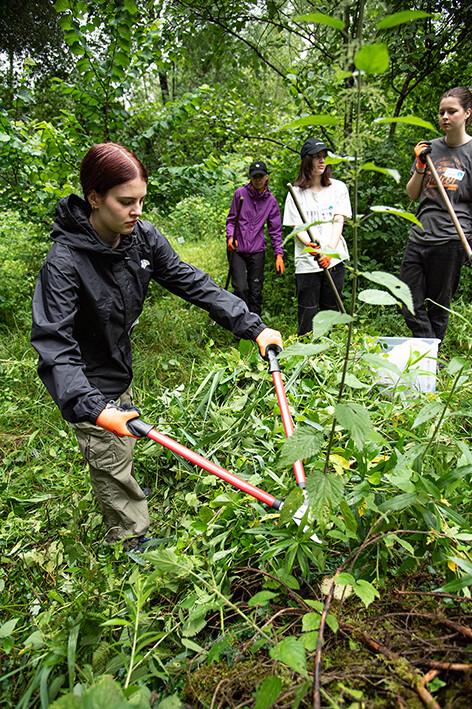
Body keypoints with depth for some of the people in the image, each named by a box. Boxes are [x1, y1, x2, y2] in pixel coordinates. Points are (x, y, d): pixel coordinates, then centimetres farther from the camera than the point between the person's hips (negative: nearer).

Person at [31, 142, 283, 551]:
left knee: (123, 447, 31)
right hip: (90, 385, -6)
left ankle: (126, 491, 60)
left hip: (121, 369, 7)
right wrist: (91, 407, -49)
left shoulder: (142, 237, -11)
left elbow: (191, 281, -10)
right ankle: (132, 541, 32)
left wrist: (252, 326, -16)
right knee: (111, 464, 9)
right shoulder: (64, 262, -31)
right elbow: (53, 344, -35)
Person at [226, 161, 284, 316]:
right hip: (237, 249, -2)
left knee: (256, 291, 5)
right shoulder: (240, 193, 1)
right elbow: (231, 219, 6)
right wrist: (230, 236, -13)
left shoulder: (271, 200, 6)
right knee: (241, 288, -12)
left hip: (257, 250, 2)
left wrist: (279, 254, 0)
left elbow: (275, 230, 7)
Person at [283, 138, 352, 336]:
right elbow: (297, 227, 2)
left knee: (330, 311, 4)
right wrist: (309, 244, -21)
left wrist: (330, 250, -16)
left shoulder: (338, 188, 11)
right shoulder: (296, 192, 8)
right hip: (306, 261, -1)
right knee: (307, 316, -3)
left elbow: (338, 221, 1)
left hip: (334, 260, 1)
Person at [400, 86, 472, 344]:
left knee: (438, 310, 4)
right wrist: (421, 165, -2)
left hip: (450, 240, -5)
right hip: (419, 236, 5)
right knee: (410, 308, 2)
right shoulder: (430, 148, 13)